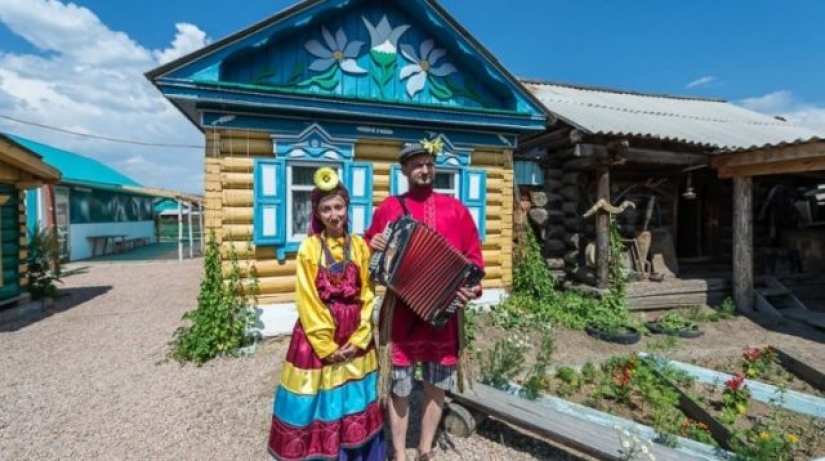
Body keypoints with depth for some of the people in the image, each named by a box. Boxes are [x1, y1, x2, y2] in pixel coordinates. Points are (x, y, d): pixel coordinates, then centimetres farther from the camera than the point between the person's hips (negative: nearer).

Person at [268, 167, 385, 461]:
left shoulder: (360, 246, 0)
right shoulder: (309, 248, -8)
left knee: (355, 399, 16)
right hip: (318, 334, -3)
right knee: (320, 400, 9)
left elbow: (368, 295, 0)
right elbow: (308, 302, -9)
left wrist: (358, 339, -7)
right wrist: (326, 345, -10)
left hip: (356, 335, 3)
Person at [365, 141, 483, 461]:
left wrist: (473, 287, -11)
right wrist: (373, 246, -11)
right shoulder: (388, 208, 2)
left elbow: (473, 256, 5)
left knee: (437, 384, 15)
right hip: (401, 310, -1)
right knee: (399, 385, 8)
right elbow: (370, 249, 11)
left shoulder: (455, 208, 4)